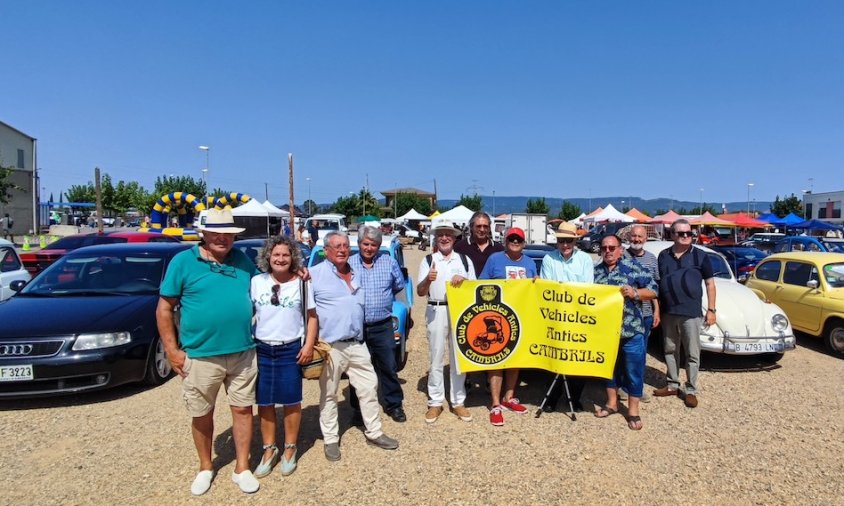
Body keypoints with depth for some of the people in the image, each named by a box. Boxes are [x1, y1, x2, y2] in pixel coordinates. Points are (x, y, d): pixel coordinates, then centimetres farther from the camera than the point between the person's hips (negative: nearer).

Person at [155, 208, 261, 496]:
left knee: (243, 409, 8)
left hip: (242, 353, 2)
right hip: (200, 356, -2)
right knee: (202, 416, 13)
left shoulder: (242, 260, 7)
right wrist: (172, 350, -7)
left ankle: (242, 469, 24)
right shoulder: (183, 261, -3)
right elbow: (164, 309, -2)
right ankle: (205, 468, 34)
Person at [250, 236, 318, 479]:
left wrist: (309, 344, -7)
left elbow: (312, 316, 2)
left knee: (291, 402, 6)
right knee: (264, 403, 8)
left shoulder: (302, 283, -2)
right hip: (261, 349, 2)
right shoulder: (256, 282, 2)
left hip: (291, 350, -2)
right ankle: (269, 449, 24)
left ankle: (290, 449, 23)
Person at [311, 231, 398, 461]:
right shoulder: (315, 274, -7)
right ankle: (330, 440, 20)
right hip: (330, 346, -6)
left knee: (369, 387, 9)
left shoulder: (355, 275, 14)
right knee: (329, 394, 7)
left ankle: (374, 432, 23)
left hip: (357, 344, 6)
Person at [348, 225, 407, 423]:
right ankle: (359, 408, 25)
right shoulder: (348, 264, 0)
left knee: (389, 367, 8)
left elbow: (399, 285, 13)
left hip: (382, 326, 0)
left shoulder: (389, 262, 3)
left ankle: (393, 405, 23)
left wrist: (383, 296, 11)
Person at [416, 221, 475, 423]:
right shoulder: (428, 260, 5)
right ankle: (435, 402, 14)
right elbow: (420, 292, 0)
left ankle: (458, 402, 18)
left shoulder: (465, 260, 10)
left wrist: (463, 279, -9)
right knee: (436, 358, 5)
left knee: (459, 358, 8)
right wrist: (428, 279, -20)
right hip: (436, 311, -1)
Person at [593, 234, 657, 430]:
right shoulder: (596, 271, 9)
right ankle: (612, 403, 31)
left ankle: (633, 410, 17)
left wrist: (635, 293, -18)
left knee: (633, 370, 4)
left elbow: (653, 290, -4)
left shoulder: (634, 267, -3)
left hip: (631, 331, -4)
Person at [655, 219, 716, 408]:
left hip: (691, 313, -3)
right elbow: (657, 283, 10)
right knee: (670, 350, 13)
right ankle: (672, 385, 26)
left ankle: (690, 391, 14)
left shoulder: (700, 256, -1)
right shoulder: (663, 256, 5)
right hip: (668, 312, 3)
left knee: (692, 354, 3)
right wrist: (657, 309, 6)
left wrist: (711, 309, -3)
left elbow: (710, 284, 3)